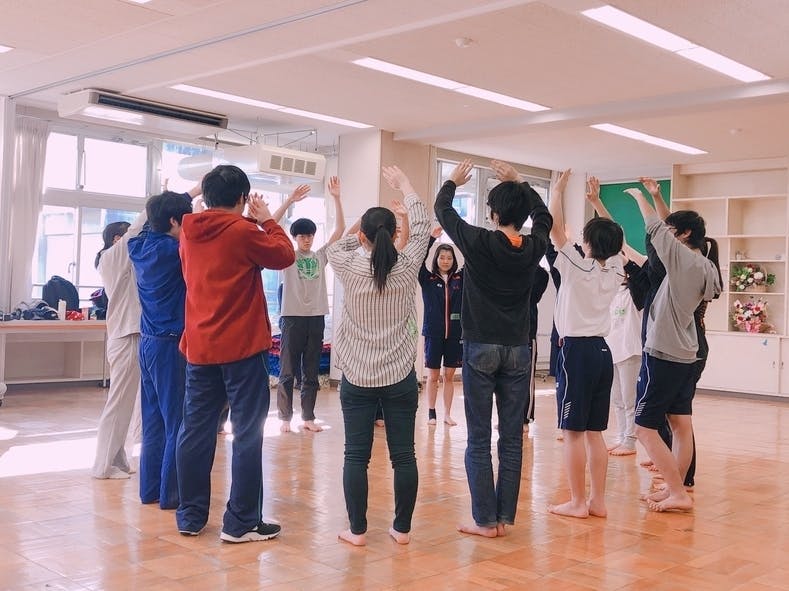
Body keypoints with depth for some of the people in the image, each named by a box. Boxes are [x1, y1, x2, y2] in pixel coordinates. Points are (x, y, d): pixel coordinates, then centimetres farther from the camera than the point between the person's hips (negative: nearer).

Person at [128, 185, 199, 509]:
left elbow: (157, 215, 23)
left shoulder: (140, 246, 6)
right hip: (171, 344, -8)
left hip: (149, 342, 8)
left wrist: (192, 192, 30)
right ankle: (171, 493, 5)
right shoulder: (172, 250, -17)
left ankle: (150, 488, 19)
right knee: (178, 422, 0)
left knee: (153, 420, 13)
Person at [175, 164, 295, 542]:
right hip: (242, 347, -6)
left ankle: (190, 516, 19)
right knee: (247, 434, 0)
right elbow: (284, 255, -2)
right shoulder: (243, 232, -12)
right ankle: (241, 523, 3)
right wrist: (266, 220, 8)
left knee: (196, 431, 11)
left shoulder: (189, 233, 7)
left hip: (198, 348, 7)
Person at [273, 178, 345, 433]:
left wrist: (336, 198, -6)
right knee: (288, 372, 3)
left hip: (316, 317, 3)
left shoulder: (321, 255, 10)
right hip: (292, 317, -3)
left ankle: (308, 417, 15)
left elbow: (339, 230, 3)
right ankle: (285, 417, 11)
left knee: (311, 373, 8)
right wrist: (290, 200, -18)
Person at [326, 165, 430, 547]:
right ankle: (402, 528, 14)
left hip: (357, 378, 0)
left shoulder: (350, 268, -6)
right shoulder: (407, 269, -5)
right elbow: (422, 228, 10)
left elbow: (334, 249, 17)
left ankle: (357, 530, 9)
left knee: (356, 456, 5)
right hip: (401, 377, 1)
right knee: (403, 455, 6)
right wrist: (404, 186, 21)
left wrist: (357, 230, 30)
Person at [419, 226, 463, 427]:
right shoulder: (428, 279, 0)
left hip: (455, 333, 2)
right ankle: (431, 413, 15)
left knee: (449, 376, 8)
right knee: (433, 376, 5)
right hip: (433, 333, -2)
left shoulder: (460, 279, 5)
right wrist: (431, 238, -22)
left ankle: (447, 414, 15)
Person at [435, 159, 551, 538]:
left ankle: (485, 520, 3)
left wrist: (452, 182, 25)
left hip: (481, 348, -4)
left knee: (479, 440, 2)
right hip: (517, 350, 4)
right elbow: (543, 216, 24)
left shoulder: (480, 243, -10)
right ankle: (506, 517, 13)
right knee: (512, 438, 7)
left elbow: (443, 211, 7)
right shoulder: (533, 248, 1)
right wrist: (518, 182, 28)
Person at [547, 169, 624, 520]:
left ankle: (578, 502, 2)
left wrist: (558, 190, 3)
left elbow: (555, 228, -8)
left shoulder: (578, 268, -11)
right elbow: (612, 236, 23)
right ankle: (598, 501, 13)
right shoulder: (615, 270, 6)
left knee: (573, 432, -2)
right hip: (602, 351, 7)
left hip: (577, 351, -7)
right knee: (595, 432, 10)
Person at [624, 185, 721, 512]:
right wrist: (655, 195, 20)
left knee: (645, 429, -4)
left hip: (663, 355, -9)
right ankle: (675, 489, 18)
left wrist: (638, 195, 9)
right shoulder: (707, 268, 8)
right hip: (686, 354, 9)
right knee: (681, 425, 11)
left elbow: (655, 227, -8)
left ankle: (678, 493, -4)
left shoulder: (683, 258, -15)